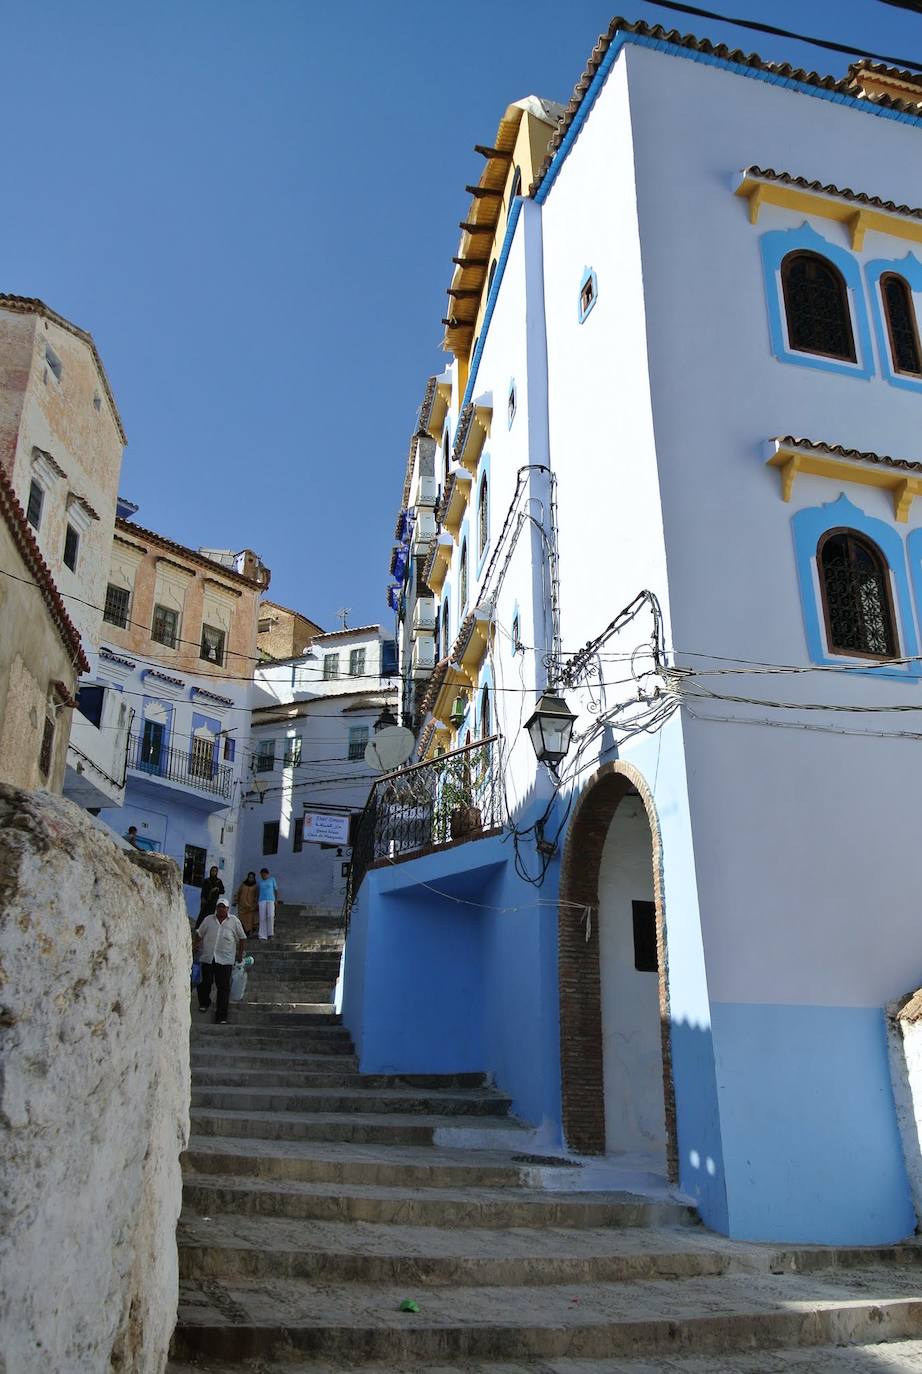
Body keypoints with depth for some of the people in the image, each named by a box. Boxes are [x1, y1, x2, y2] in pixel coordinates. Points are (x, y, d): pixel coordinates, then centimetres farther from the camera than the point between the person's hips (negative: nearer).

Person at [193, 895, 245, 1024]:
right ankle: (204, 1002, 40)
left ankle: (221, 1016, 0)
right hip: (207, 958, 2)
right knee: (205, 983, 9)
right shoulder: (208, 919, 6)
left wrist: (240, 954, 11)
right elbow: (199, 934, 15)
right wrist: (196, 946, 5)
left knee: (223, 987, -4)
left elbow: (241, 938, 10)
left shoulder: (234, 921, 3)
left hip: (225, 960, -1)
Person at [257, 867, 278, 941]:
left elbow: (276, 890, 10)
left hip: (271, 900, -2)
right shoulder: (259, 882, 10)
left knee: (270, 916, -19)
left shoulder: (272, 880, 6)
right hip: (262, 901, 2)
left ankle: (270, 933, -7)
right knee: (262, 918, -7)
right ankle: (263, 936, -4)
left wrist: (276, 900, 2)